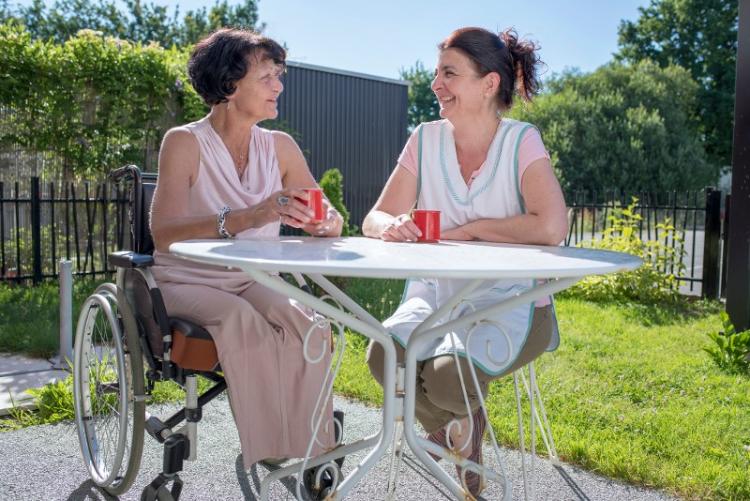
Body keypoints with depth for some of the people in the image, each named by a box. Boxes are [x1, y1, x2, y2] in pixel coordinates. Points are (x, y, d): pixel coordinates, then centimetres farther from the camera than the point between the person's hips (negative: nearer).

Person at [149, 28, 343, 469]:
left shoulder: (281, 146, 4)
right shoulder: (185, 142, -9)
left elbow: (331, 221, 2)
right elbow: (164, 233, -23)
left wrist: (324, 221, -25)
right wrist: (247, 218, -39)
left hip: (254, 282, 4)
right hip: (189, 283, -3)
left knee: (308, 324, -27)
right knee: (243, 321, -34)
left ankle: (311, 455, -20)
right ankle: (271, 458, -24)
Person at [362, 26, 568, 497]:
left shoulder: (521, 142, -10)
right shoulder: (426, 140, 1)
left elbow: (551, 227, -24)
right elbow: (376, 218, 0)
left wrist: (467, 229, -17)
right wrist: (392, 226, -25)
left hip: (510, 301, -3)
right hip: (436, 295, 4)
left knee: (447, 378, -29)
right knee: (384, 354, -23)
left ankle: (462, 424, 16)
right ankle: (454, 428, 12)